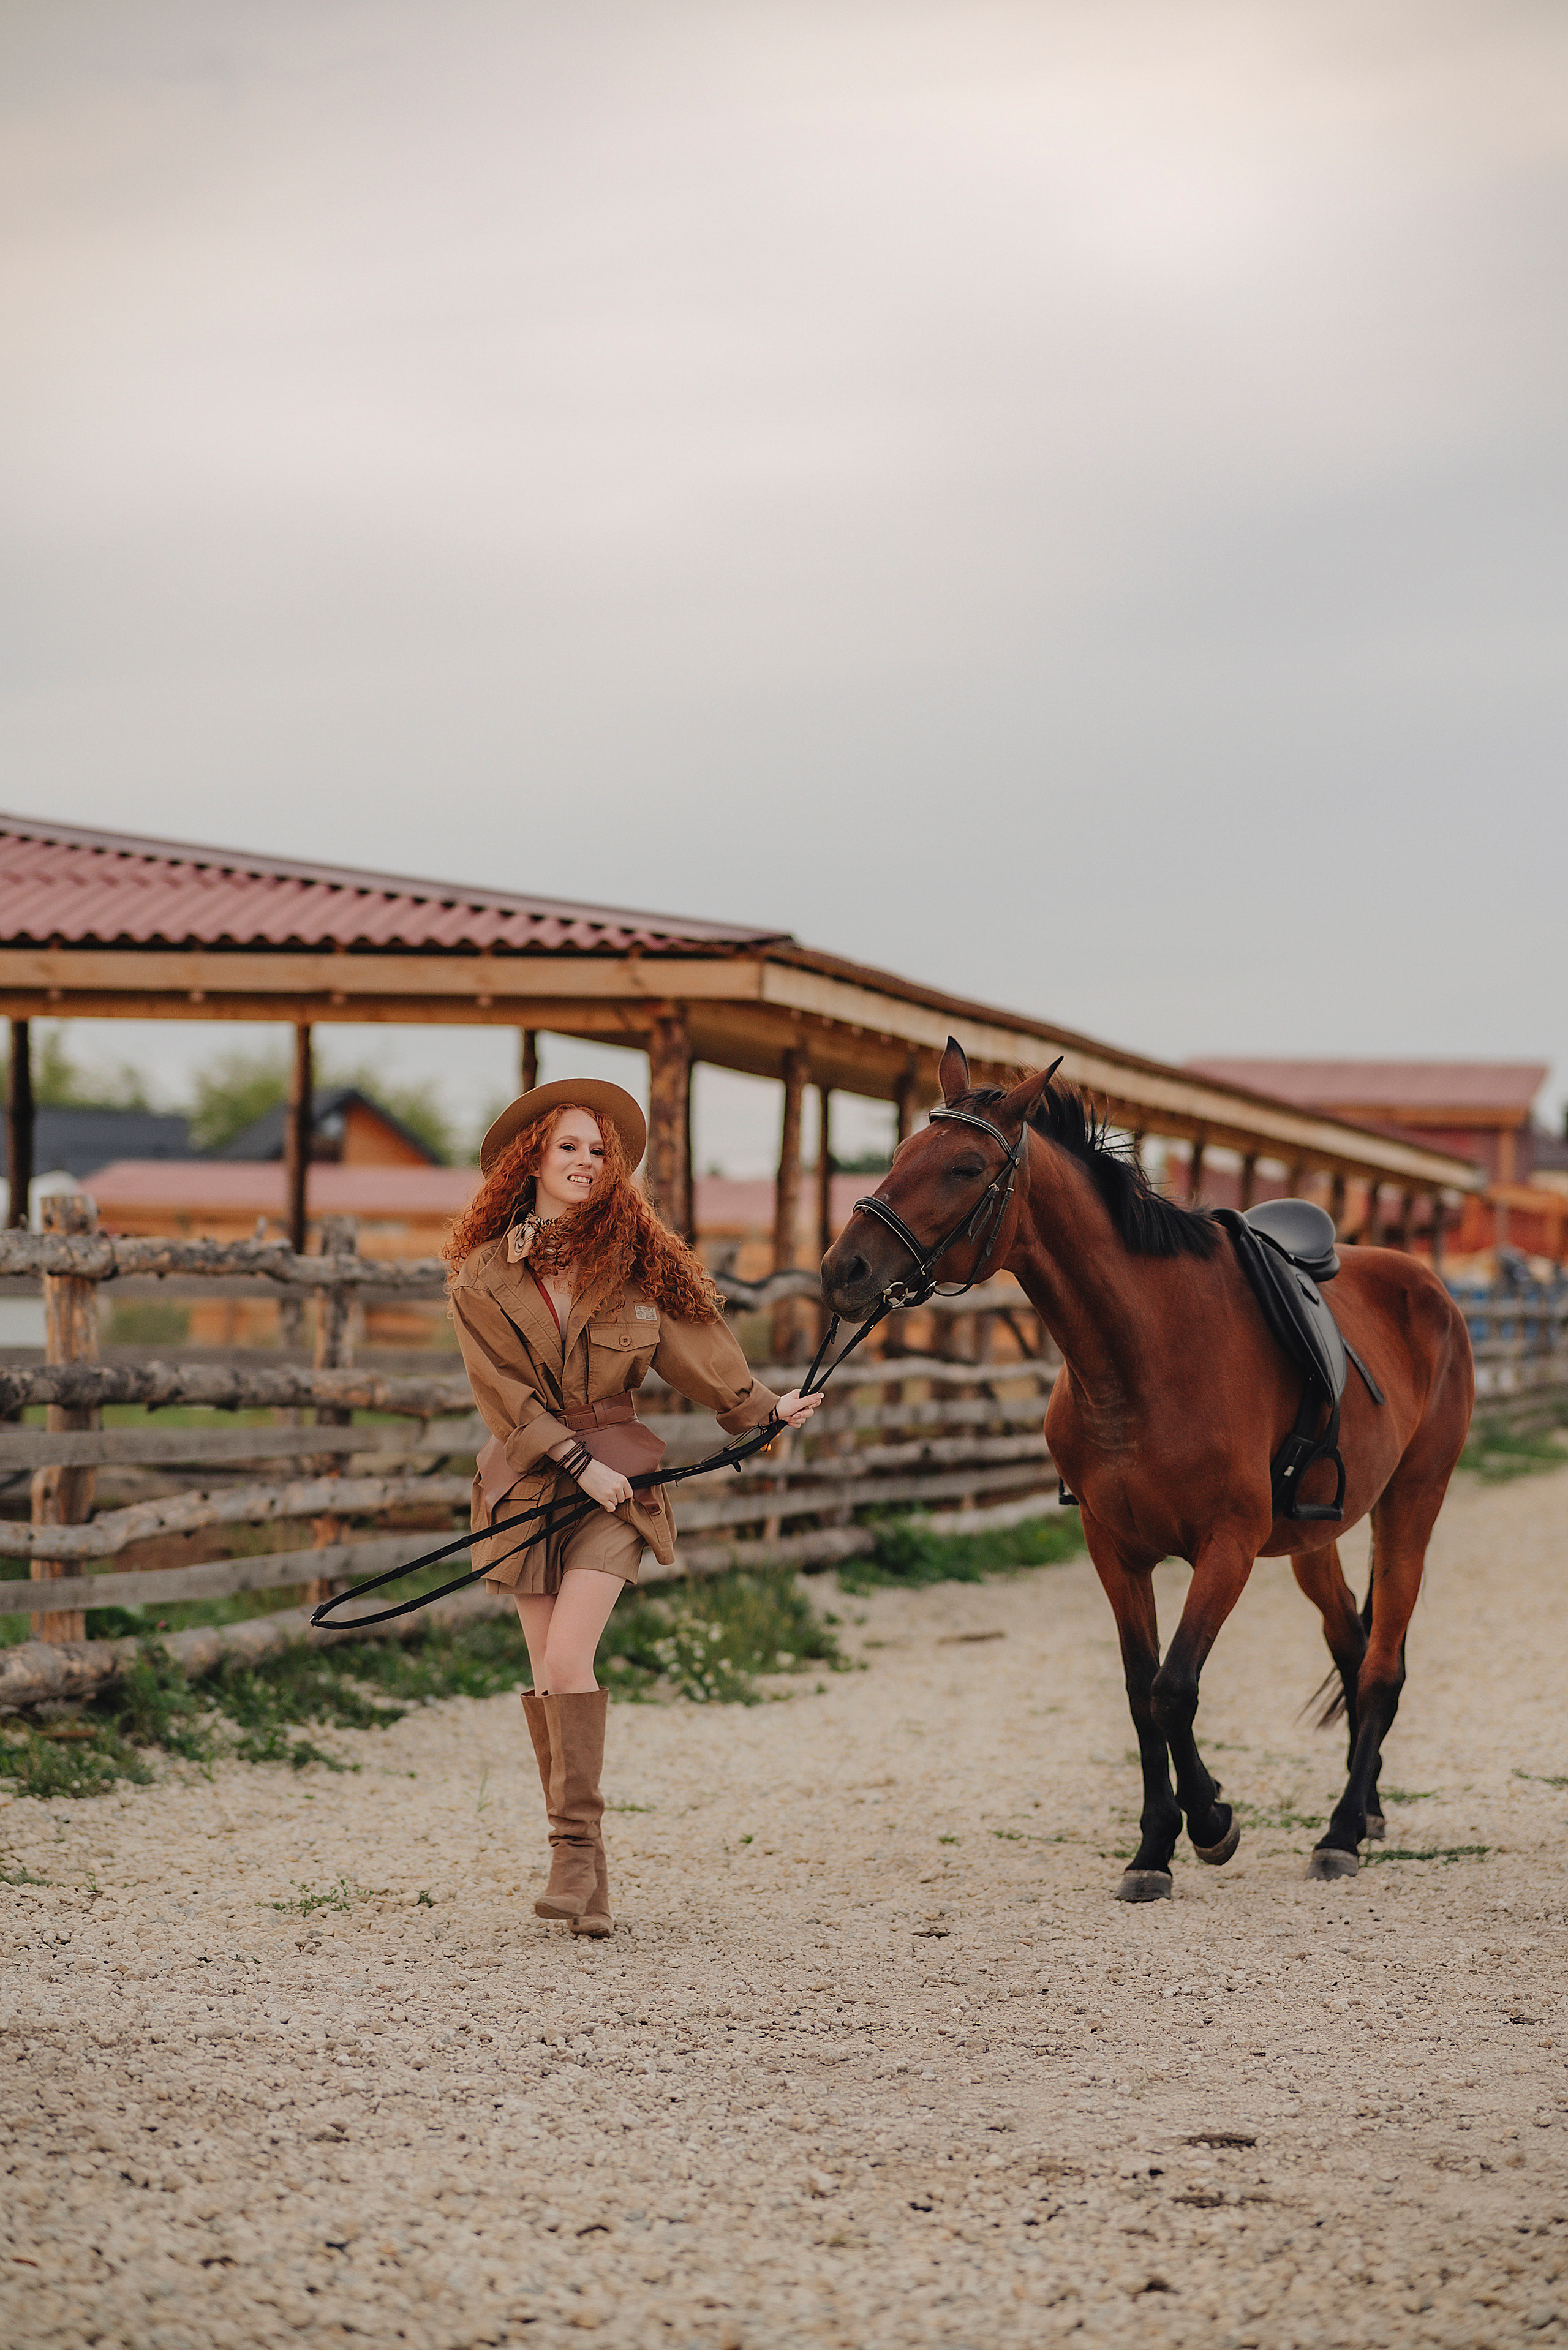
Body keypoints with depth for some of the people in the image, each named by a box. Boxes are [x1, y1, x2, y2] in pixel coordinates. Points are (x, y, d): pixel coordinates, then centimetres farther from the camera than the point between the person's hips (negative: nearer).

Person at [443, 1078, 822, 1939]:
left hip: (615, 1475, -1)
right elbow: (504, 1393, -4)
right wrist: (578, 1463, -12)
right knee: (548, 1673, 3)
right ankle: (585, 1875, 10)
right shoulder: (483, 1275, 2)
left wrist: (765, 1407, 16)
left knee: (566, 1658, -17)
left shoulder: (633, 1260, 4)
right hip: (529, 1476, 1)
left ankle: (575, 1851, -14)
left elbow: (685, 1350, 15)